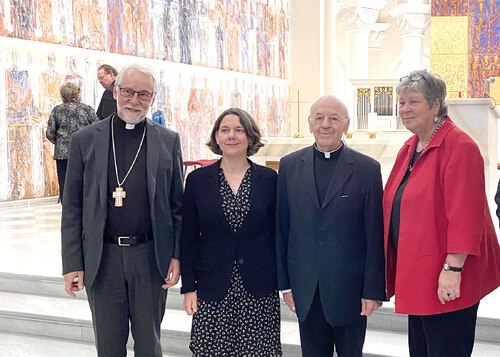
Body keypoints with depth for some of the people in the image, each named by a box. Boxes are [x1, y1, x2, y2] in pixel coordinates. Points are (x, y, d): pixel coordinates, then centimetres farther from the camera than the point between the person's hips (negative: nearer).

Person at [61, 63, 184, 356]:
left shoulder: (168, 141, 1)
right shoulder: (85, 140, 1)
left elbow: (177, 204, 4)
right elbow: (72, 207, 1)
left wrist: (177, 255, -3)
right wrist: (72, 264, -3)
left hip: (151, 257, 0)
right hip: (102, 258, 0)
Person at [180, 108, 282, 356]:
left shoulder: (269, 179, 2)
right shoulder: (197, 180, 1)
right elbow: (188, 238, 3)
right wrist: (189, 287, 0)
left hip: (259, 290, 0)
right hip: (212, 288, 0)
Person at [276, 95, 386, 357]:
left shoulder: (367, 168, -4)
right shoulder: (290, 166, 3)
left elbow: (375, 235, -5)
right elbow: (281, 228, 5)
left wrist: (373, 289, -7)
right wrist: (284, 282, 3)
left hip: (350, 286, -2)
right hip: (306, 288, 2)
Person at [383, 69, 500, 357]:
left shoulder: (459, 146, -15)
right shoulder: (410, 148, 11)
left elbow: (464, 214, -21)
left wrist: (452, 268, -24)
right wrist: (396, 267, 14)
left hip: (446, 281, -8)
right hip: (415, 276, 9)